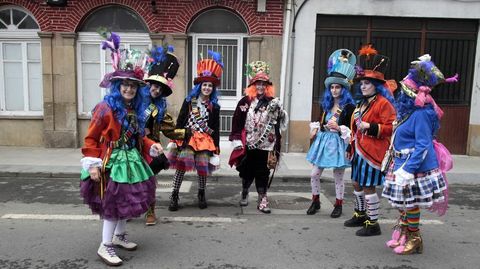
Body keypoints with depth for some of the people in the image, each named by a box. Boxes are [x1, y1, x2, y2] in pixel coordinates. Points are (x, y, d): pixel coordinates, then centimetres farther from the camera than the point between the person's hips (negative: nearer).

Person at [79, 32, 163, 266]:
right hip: (112, 163, -7)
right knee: (113, 204, -1)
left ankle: (119, 236, 37)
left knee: (128, 201, 17)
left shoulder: (136, 109, 8)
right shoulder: (105, 108, -14)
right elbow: (91, 139, -12)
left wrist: (152, 146, 0)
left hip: (131, 161, 7)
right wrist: (92, 165, -18)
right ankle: (105, 247, 15)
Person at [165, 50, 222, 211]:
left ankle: (201, 194, 27)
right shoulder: (189, 101, 3)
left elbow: (216, 128, 6)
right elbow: (180, 120, 3)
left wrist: (216, 148, 3)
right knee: (181, 165, -8)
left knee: (203, 167, 5)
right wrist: (176, 138, -3)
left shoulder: (214, 106, 5)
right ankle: (174, 196, 3)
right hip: (187, 137, -1)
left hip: (205, 140, 1)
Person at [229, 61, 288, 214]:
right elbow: (237, 122, 0)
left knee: (263, 174, 4)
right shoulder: (245, 102, -1)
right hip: (248, 145, 0)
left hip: (266, 146, 0)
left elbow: (281, 123, 1)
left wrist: (278, 111, -16)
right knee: (247, 172, 12)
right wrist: (237, 141, -4)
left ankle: (262, 200, 14)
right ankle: (244, 194, 36)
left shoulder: (273, 103, 1)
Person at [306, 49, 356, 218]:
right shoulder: (327, 104, 9)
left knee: (338, 177, 6)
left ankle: (338, 205, 23)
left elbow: (352, 129, -12)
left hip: (338, 144, -6)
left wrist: (339, 128, -23)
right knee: (314, 174, 7)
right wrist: (315, 129, 5)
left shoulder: (349, 107, -10)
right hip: (323, 141, 6)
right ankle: (315, 201, 24)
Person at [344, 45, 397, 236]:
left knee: (368, 186, -4)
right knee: (357, 183, 18)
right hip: (359, 151, 9)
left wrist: (370, 127, -25)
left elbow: (390, 127, -18)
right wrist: (352, 146, 21)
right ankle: (360, 214, 36)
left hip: (372, 152, -9)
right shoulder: (363, 102, 15)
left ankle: (373, 224, 9)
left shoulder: (383, 103, -12)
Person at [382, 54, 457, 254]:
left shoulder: (421, 113, -22)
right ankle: (403, 234, 36)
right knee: (402, 202, 19)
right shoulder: (409, 108, 7)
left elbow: (423, 145, -24)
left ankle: (415, 239, 24)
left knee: (410, 203, 5)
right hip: (402, 163, 9)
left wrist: (408, 170, -26)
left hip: (415, 166, -9)